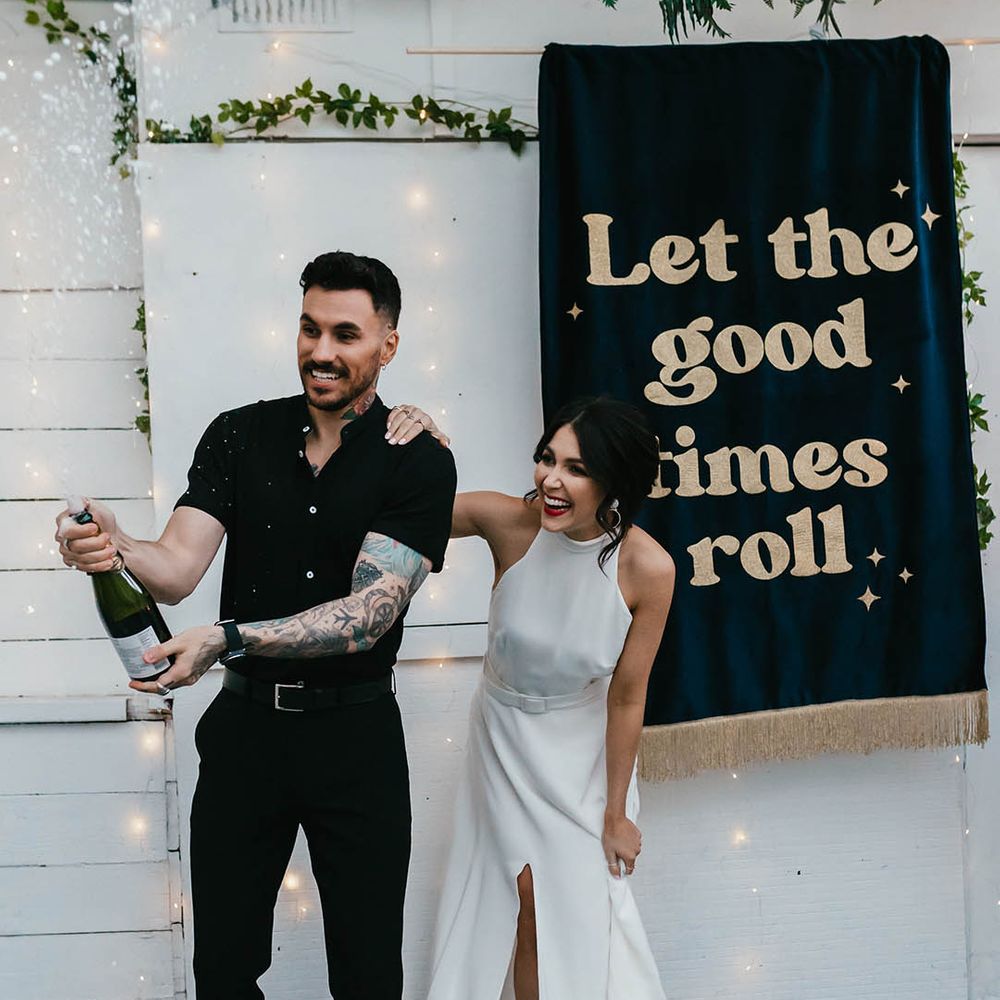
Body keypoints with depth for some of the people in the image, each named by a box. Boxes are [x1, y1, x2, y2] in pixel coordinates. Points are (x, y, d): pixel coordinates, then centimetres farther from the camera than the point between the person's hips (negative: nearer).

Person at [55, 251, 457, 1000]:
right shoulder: (238, 436, 0)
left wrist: (229, 640, -33)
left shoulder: (419, 461, -10)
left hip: (356, 738, -2)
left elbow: (369, 611, -21)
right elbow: (177, 569, -11)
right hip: (246, 723, 3)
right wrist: (115, 548, -34)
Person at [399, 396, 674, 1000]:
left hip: (585, 747, 0)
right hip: (506, 738, 0)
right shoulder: (507, 522, -24)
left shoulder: (647, 569, -24)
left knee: (586, 904, 4)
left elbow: (626, 696, -14)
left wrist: (616, 813, -4)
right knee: (527, 895, 0)